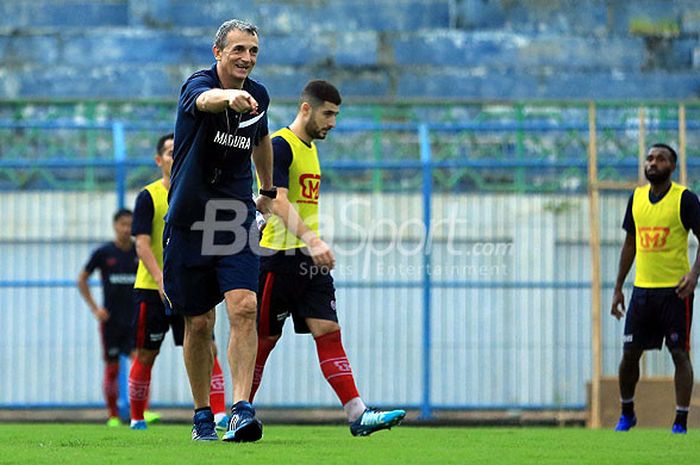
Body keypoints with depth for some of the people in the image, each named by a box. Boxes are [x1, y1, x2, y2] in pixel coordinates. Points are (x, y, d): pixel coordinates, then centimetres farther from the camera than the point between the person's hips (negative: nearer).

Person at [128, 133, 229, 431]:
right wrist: (161, 279, -23)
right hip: (151, 289, -3)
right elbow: (142, 243, -12)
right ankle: (137, 418, 17)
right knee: (146, 355, 4)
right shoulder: (149, 197, -5)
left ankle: (219, 413, -15)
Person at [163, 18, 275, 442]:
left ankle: (242, 409, -22)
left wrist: (268, 190, 35)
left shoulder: (258, 97, 5)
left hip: (236, 220, 3)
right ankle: (203, 415, 20)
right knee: (199, 325, 4)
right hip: (189, 221, -2)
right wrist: (229, 96, -62)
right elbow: (206, 100, -40)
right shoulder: (199, 85, -12)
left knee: (244, 307, -18)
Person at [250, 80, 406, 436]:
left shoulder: (310, 148, 18)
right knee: (264, 339, 0)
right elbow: (278, 202, -23)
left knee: (329, 332, -4)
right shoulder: (279, 145, -11)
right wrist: (311, 240, -33)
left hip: (309, 259, 8)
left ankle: (357, 414, -14)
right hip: (279, 257, -8)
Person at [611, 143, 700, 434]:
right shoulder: (637, 198, 9)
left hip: (675, 290, -5)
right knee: (630, 353, 6)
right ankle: (627, 414, 24)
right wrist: (618, 288, 15)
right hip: (643, 288, 5)